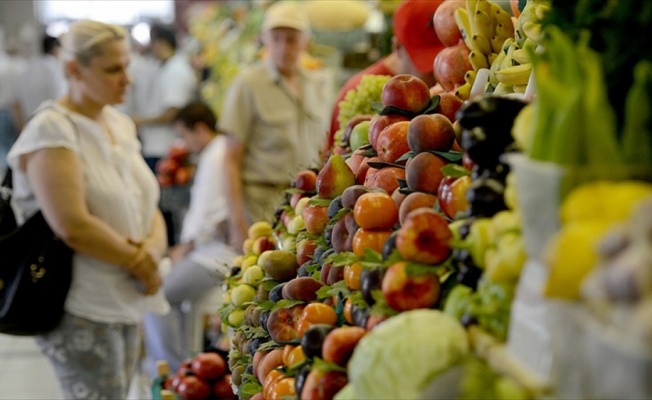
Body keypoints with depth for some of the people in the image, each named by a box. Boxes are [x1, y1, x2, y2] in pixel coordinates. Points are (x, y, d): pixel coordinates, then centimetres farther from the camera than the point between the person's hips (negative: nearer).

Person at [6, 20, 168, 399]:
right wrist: (138, 264, -12)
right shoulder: (51, 131, -15)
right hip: (80, 311, -7)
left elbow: (149, 207, 11)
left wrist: (153, 250, -10)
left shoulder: (121, 124, 10)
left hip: (127, 305, 8)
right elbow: (73, 226, -24)